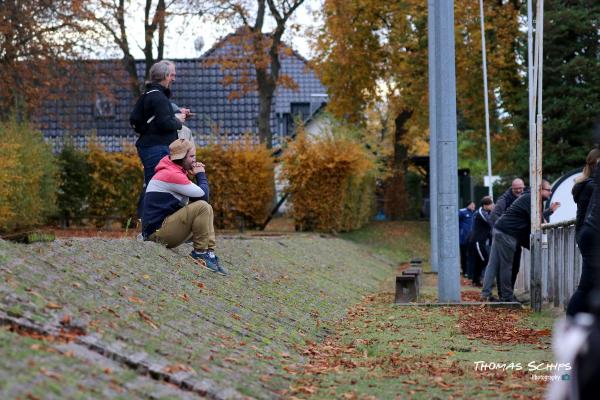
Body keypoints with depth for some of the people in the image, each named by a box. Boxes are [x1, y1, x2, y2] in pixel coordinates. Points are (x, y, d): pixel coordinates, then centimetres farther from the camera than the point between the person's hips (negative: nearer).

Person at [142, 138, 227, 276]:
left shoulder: (174, 172, 17)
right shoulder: (171, 175, -17)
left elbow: (194, 196, 17)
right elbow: (203, 195, -17)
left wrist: (197, 175, 4)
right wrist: (201, 175, 1)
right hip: (157, 230, -11)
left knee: (207, 209, 16)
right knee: (202, 207, -22)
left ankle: (210, 253, 3)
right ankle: (200, 253, -12)